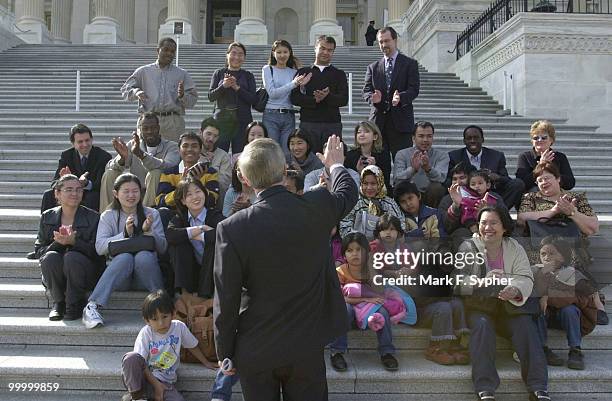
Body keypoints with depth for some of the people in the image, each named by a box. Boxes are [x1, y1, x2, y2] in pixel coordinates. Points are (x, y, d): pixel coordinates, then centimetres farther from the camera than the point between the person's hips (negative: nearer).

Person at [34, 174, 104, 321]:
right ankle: (58, 303, -7)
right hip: (55, 276, 2)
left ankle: (75, 304, -11)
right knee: (50, 257, -29)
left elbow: (97, 252, -7)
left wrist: (74, 241, -23)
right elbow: (38, 251, 3)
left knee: (72, 257, -32)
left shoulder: (93, 217, -1)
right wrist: (57, 244, -17)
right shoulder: (47, 217, 7)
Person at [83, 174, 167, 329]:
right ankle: (92, 307, -35)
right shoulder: (108, 216, 7)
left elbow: (163, 248, 2)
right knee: (125, 257, -33)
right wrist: (125, 233, -19)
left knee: (144, 256, -32)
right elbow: (99, 247, -7)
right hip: (119, 278, 0)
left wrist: (149, 231, -16)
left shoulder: (152, 214, 8)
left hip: (144, 276, 0)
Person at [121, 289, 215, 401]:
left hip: (166, 382, 2)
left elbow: (192, 346, 14)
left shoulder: (179, 327, -3)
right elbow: (140, 362, -12)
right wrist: (156, 384, -19)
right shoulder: (146, 333, -10)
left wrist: (206, 363, 20)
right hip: (145, 376, -2)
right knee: (130, 357, -33)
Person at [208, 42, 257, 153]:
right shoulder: (219, 73, 12)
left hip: (242, 120, 0)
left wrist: (237, 88, -11)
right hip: (222, 118, 0)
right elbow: (211, 97, 4)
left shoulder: (248, 76, 11)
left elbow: (253, 100, 0)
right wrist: (223, 86, -12)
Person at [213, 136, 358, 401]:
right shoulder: (318, 207, -13)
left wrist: (225, 354, 3)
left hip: (255, 352, -1)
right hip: (307, 347, 2)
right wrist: (336, 164, 33)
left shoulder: (232, 229, -18)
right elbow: (348, 192, 12)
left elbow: (226, 302, -11)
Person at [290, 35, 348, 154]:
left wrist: (327, 96, -19)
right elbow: (294, 98, 2)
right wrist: (314, 100, -13)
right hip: (308, 123, 0)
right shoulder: (303, 72, 13)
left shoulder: (339, 74, 14)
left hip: (332, 124, 0)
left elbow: (344, 99, 1)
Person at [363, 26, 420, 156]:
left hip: (401, 121, -2)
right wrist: (373, 97, -16)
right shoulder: (373, 67, 16)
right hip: (378, 122, 2)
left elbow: (414, 89, -3)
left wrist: (401, 97, -24)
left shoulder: (410, 64, 7)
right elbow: (366, 91, 8)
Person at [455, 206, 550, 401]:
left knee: (526, 325, -24)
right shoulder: (468, 247, 3)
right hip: (477, 305, -2)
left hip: (509, 306, 2)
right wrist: (483, 281, -28)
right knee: (482, 326, -30)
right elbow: (458, 283, -8)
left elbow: (526, 278, -5)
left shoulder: (515, 248, 9)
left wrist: (515, 290, -29)